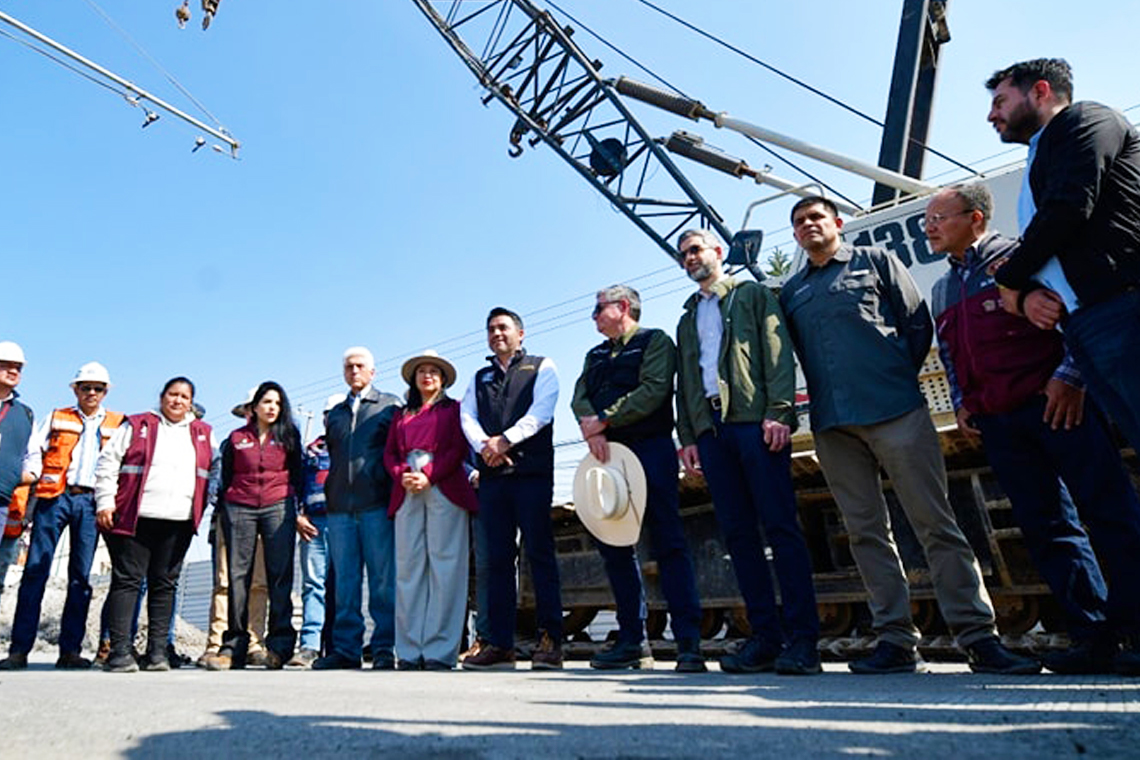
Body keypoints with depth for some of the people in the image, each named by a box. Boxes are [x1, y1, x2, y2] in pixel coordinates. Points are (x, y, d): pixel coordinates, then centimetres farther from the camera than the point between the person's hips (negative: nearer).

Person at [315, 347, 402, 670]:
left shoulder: (390, 405, 8)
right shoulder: (335, 413, 22)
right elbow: (331, 456, 24)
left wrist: (391, 488, -6)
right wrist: (329, 494, 13)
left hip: (377, 504, -4)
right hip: (340, 507, 4)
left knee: (383, 581, -2)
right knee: (345, 583, 6)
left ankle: (384, 649, 5)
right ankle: (346, 648, 13)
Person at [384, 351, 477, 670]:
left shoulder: (453, 409, 14)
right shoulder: (402, 415, 25)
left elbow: (459, 449, 1)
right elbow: (389, 452, 16)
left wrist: (428, 476, -11)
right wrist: (402, 476, -5)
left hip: (444, 491, -3)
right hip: (407, 495, 4)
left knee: (444, 569, -8)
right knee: (408, 569, -1)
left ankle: (440, 652, -5)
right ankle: (409, 652, 4)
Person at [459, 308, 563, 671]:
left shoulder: (541, 367, 12)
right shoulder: (480, 378, 25)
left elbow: (541, 411, -3)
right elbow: (467, 416, 10)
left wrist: (505, 441, -13)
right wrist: (485, 445, -10)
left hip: (532, 471, -4)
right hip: (493, 474, 4)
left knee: (539, 553, -6)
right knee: (495, 558, 3)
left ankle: (550, 641, -2)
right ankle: (499, 644, 7)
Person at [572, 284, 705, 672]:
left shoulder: (655, 341, 5)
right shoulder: (595, 356, 23)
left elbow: (653, 391, -11)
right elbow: (580, 397, 8)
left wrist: (604, 420, -12)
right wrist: (592, 431, -13)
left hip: (650, 448, -6)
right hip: (607, 452, 6)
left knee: (669, 545, -8)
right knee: (613, 545, 4)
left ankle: (688, 643, -5)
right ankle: (632, 640, 13)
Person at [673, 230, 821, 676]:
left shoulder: (753, 295, 13)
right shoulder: (687, 318, 27)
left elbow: (778, 354, 0)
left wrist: (778, 412, -13)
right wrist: (687, 436, 10)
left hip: (755, 420, -5)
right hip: (709, 428, 5)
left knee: (780, 527, -8)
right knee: (738, 533, 1)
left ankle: (802, 638, -3)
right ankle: (765, 636, 6)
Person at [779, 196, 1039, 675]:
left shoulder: (875, 261, 11)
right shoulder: (790, 292, 19)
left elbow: (919, 324, 6)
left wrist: (896, 379, 2)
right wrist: (824, 400, 6)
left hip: (895, 411, -3)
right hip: (832, 426, 4)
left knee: (936, 524, -4)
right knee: (866, 532, 3)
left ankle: (978, 637, 3)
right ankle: (896, 640, 10)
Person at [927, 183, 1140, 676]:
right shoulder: (941, 292, 22)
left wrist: (1068, 376, -13)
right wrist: (961, 403, 13)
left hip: (1054, 404, -6)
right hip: (996, 422, 6)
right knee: (1044, 526, 4)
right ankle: (1095, 637, 10)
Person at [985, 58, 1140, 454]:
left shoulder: (1084, 118, 8)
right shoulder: (1038, 166, 31)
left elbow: (1068, 208, -10)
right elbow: (1043, 254, 25)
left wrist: (1008, 280, 2)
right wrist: (1024, 295, 1)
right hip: (1083, 331, 8)